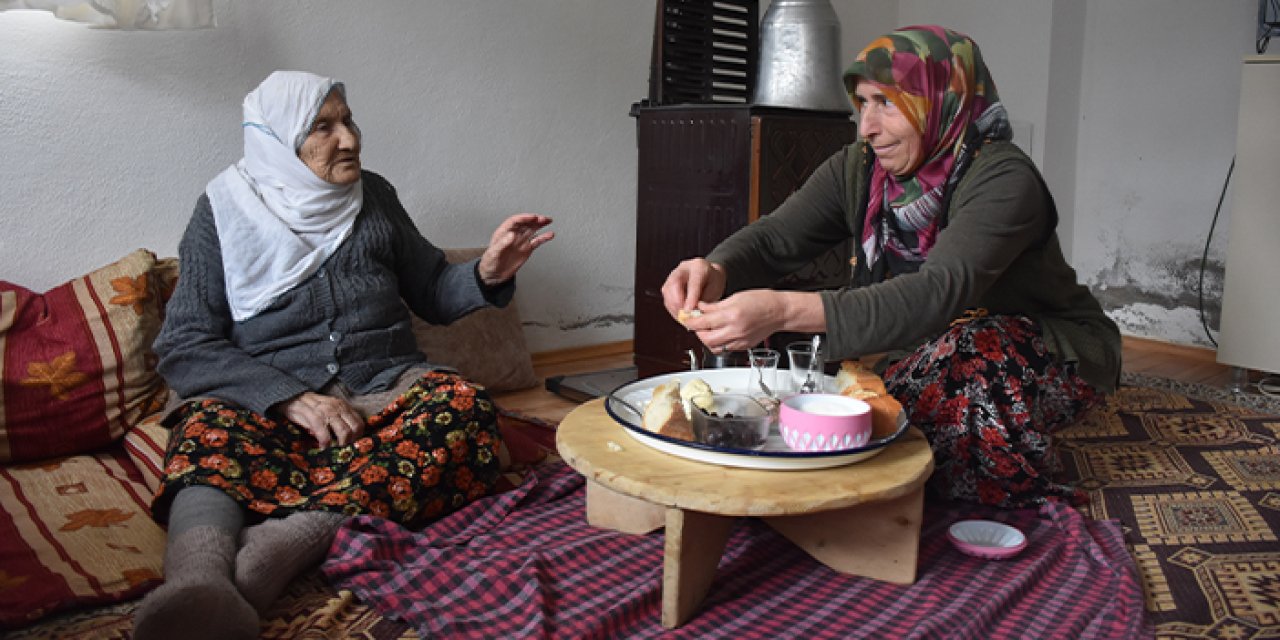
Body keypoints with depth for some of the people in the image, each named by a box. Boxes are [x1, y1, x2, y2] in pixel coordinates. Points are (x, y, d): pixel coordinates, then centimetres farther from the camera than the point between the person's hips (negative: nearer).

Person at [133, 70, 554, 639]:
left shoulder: (373, 196, 13)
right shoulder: (224, 213, 4)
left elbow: (431, 295, 21)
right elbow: (185, 350, -2)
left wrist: (487, 273, -2)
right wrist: (290, 399, -18)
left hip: (385, 388, 2)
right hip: (270, 401, -2)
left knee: (466, 407, -31)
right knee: (208, 429, -36)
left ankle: (277, 543, -49)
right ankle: (198, 588, -63)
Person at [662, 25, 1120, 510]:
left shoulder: (1002, 179, -28)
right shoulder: (857, 169, -7)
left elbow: (940, 293, -43)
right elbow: (774, 237, -16)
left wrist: (785, 311, -56)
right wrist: (717, 272, -42)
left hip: (1052, 355, -5)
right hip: (926, 352, 6)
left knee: (976, 351, -37)